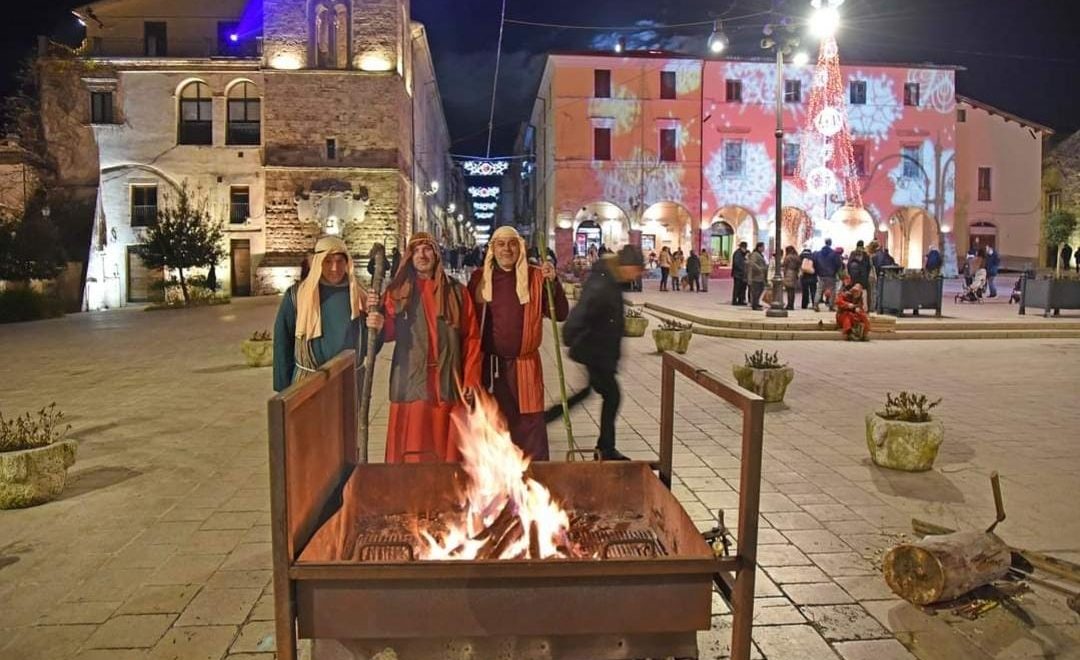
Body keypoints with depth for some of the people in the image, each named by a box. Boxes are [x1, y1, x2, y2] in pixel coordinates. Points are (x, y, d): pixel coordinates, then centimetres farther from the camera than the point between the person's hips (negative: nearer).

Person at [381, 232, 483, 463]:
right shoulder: (398, 291, 8)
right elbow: (389, 332, 2)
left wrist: (471, 380, -2)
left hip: (448, 383, 0)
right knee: (411, 451, 1)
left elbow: (471, 338, 5)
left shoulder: (456, 291, 7)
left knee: (448, 449, 5)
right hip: (410, 383, 0)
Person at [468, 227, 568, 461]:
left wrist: (553, 282, -17)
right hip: (488, 365, 1)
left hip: (524, 365, -1)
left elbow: (561, 314, -2)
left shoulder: (535, 277, 1)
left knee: (530, 424, 2)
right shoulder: (480, 278, 3)